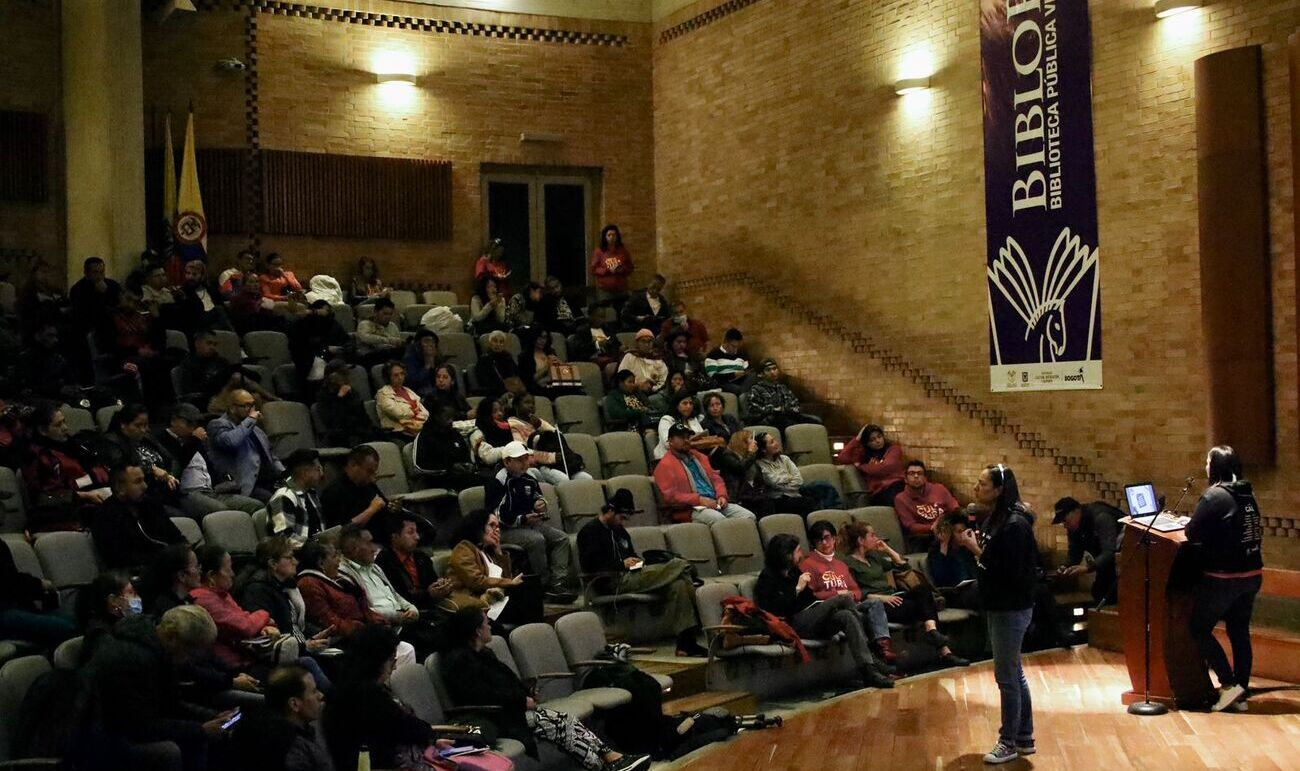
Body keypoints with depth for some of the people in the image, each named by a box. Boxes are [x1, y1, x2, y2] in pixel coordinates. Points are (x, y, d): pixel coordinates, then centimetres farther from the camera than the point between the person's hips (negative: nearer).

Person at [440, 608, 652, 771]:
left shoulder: (482, 653, 17)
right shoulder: (457, 660, -14)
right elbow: (482, 696, -23)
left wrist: (526, 693, 3)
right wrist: (522, 700, -16)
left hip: (515, 709, 9)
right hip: (499, 720, -9)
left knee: (566, 721, -9)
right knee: (559, 727, -19)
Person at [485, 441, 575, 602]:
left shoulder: (527, 479, 12)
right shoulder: (498, 482, -13)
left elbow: (537, 495, 32)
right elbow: (498, 516, -18)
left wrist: (540, 503, 7)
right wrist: (524, 519, -23)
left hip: (530, 523, 8)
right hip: (506, 530, -8)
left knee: (561, 538, -10)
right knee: (537, 540, -33)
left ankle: (559, 583, -20)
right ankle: (546, 586, -22)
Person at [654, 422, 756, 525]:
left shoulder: (699, 457, 23)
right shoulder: (665, 465, 0)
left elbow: (716, 478, 24)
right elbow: (670, 496, -10)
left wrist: (721, 496, 2)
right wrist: (699, 500, -17)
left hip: (715, 504, 7)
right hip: (691, 509, -7)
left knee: (749, 516, -14)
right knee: (719, 520, -36)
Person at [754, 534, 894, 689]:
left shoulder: (794, 571, 26)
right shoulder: (768, 578, 1)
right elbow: (772, 609, -14)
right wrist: (797, 588, -12)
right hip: (796, 623, -7)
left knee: (847, 616, -26)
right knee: (843, 599, -24)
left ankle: (869, 671, -38)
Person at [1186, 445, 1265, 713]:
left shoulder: (1214, 495, -15)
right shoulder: (1247, 494, 8)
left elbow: (1193, 535, -15)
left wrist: (1191, 523, 6)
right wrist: (1204, 527, 15)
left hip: (1224, 577, -7)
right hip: (1252, 574, 7)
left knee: (1199, 629, 5)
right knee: (1239, 632, 13)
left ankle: (1229, 684, -2)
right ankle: (1241, 694, 17)